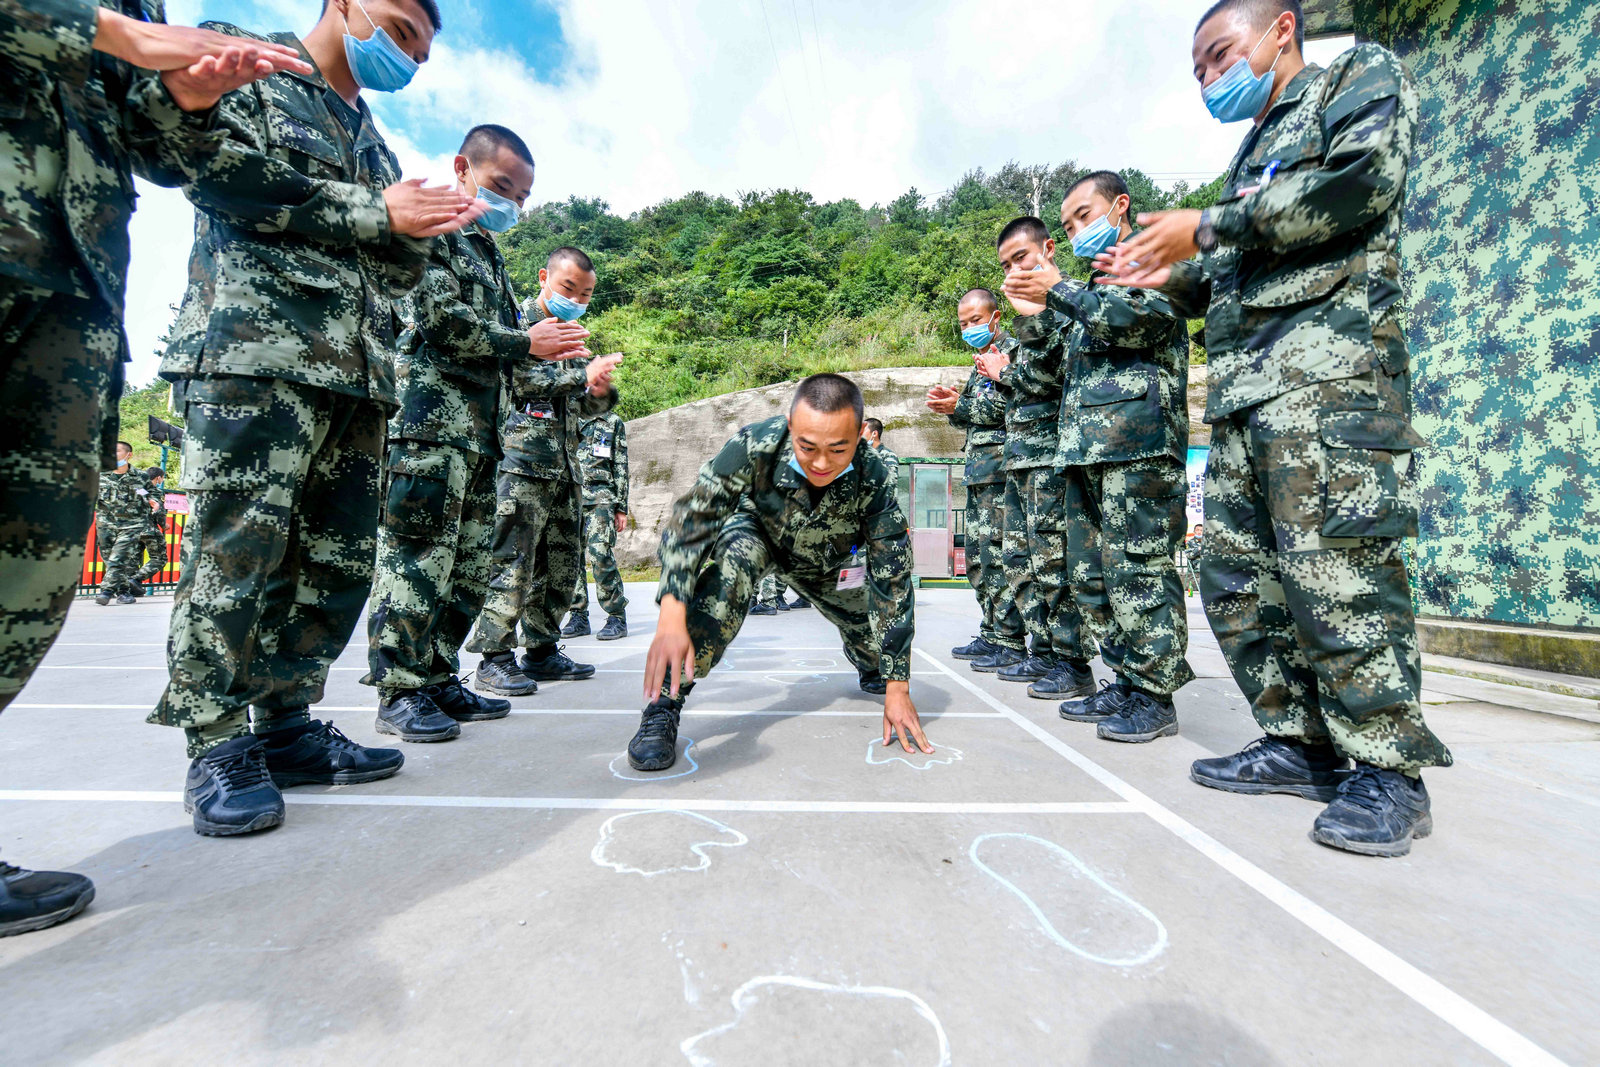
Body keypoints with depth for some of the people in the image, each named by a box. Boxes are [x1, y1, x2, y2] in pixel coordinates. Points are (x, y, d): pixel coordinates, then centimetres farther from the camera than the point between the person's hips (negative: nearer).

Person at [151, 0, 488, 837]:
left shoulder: (370, 138, 31)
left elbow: (399, 270, 25)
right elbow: (216, 165, -7)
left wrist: (423, 228, 4)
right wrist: (373, 213, -4)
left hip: (356, 368, 7)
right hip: (252, 346, -6)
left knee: (339, 559, 2)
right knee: (237, 548, -10)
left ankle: (285, 727, 13)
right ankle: (219, 748, 2)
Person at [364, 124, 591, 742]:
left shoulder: (490, 253, 27)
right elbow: (441, 317, -13)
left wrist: (546, 349, 9)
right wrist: (525, 344, -6)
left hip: (479, 428, 9)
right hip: (429, 417, -9)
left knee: (469, 568, 8)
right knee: (418, 558, -9)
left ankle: (438, 680, 17)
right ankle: (399, 693, 0)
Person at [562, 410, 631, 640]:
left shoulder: (613, 422, 11)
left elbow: (621, 467, 8)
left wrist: (621, 508, 2)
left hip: (600, 499, -4)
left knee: (600, 555, -13)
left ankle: (617, 617, -5)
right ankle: (579, 616, 11)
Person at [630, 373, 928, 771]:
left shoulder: (874, 478, -33)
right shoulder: (755, 445, -38)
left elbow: (893, 580, -29)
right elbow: (690, 519, -38)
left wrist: (897, 688, -28)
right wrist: (672, 617, -52)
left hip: (826, 562, 2)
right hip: (758, 531, -2)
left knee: (879, 647, 1)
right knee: (734, 553, -36)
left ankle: (871, 669, 43)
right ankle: (664, 703, -28)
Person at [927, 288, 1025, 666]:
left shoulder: (1012, 350, -3)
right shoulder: (982, 359, 25)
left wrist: (959, 406, -12)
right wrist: (950, 406, 5)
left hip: (1001, 467, -9)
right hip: (979, 471, 10)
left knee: (997, 553, -11)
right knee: (977, 554, 8)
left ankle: (1009, 639, -5)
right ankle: (992, 633, 15)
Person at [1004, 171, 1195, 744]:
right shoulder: (1097, 283, 32)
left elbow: (1144, 318, -12)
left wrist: (1058, 291, -8)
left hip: (1138, 439, -8)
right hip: (1087, 447, 9)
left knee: (1137, 570, -10)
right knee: (1090, 576, 6)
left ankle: (1155, 696, 0)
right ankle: (1126, 682, 15)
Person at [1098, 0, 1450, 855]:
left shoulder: (1361, 76, 12)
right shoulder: (1252, 153, 32)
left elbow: (1360, 182, -9)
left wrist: (1207, 229, -5)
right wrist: (1171, 277, 16)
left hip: (1327, 365, -7)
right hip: (1241, 388, 8)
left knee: (1335, 574, -13)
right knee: (1236, 577, 1)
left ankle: (1389, 772, 0)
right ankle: (1302, 743, 11)